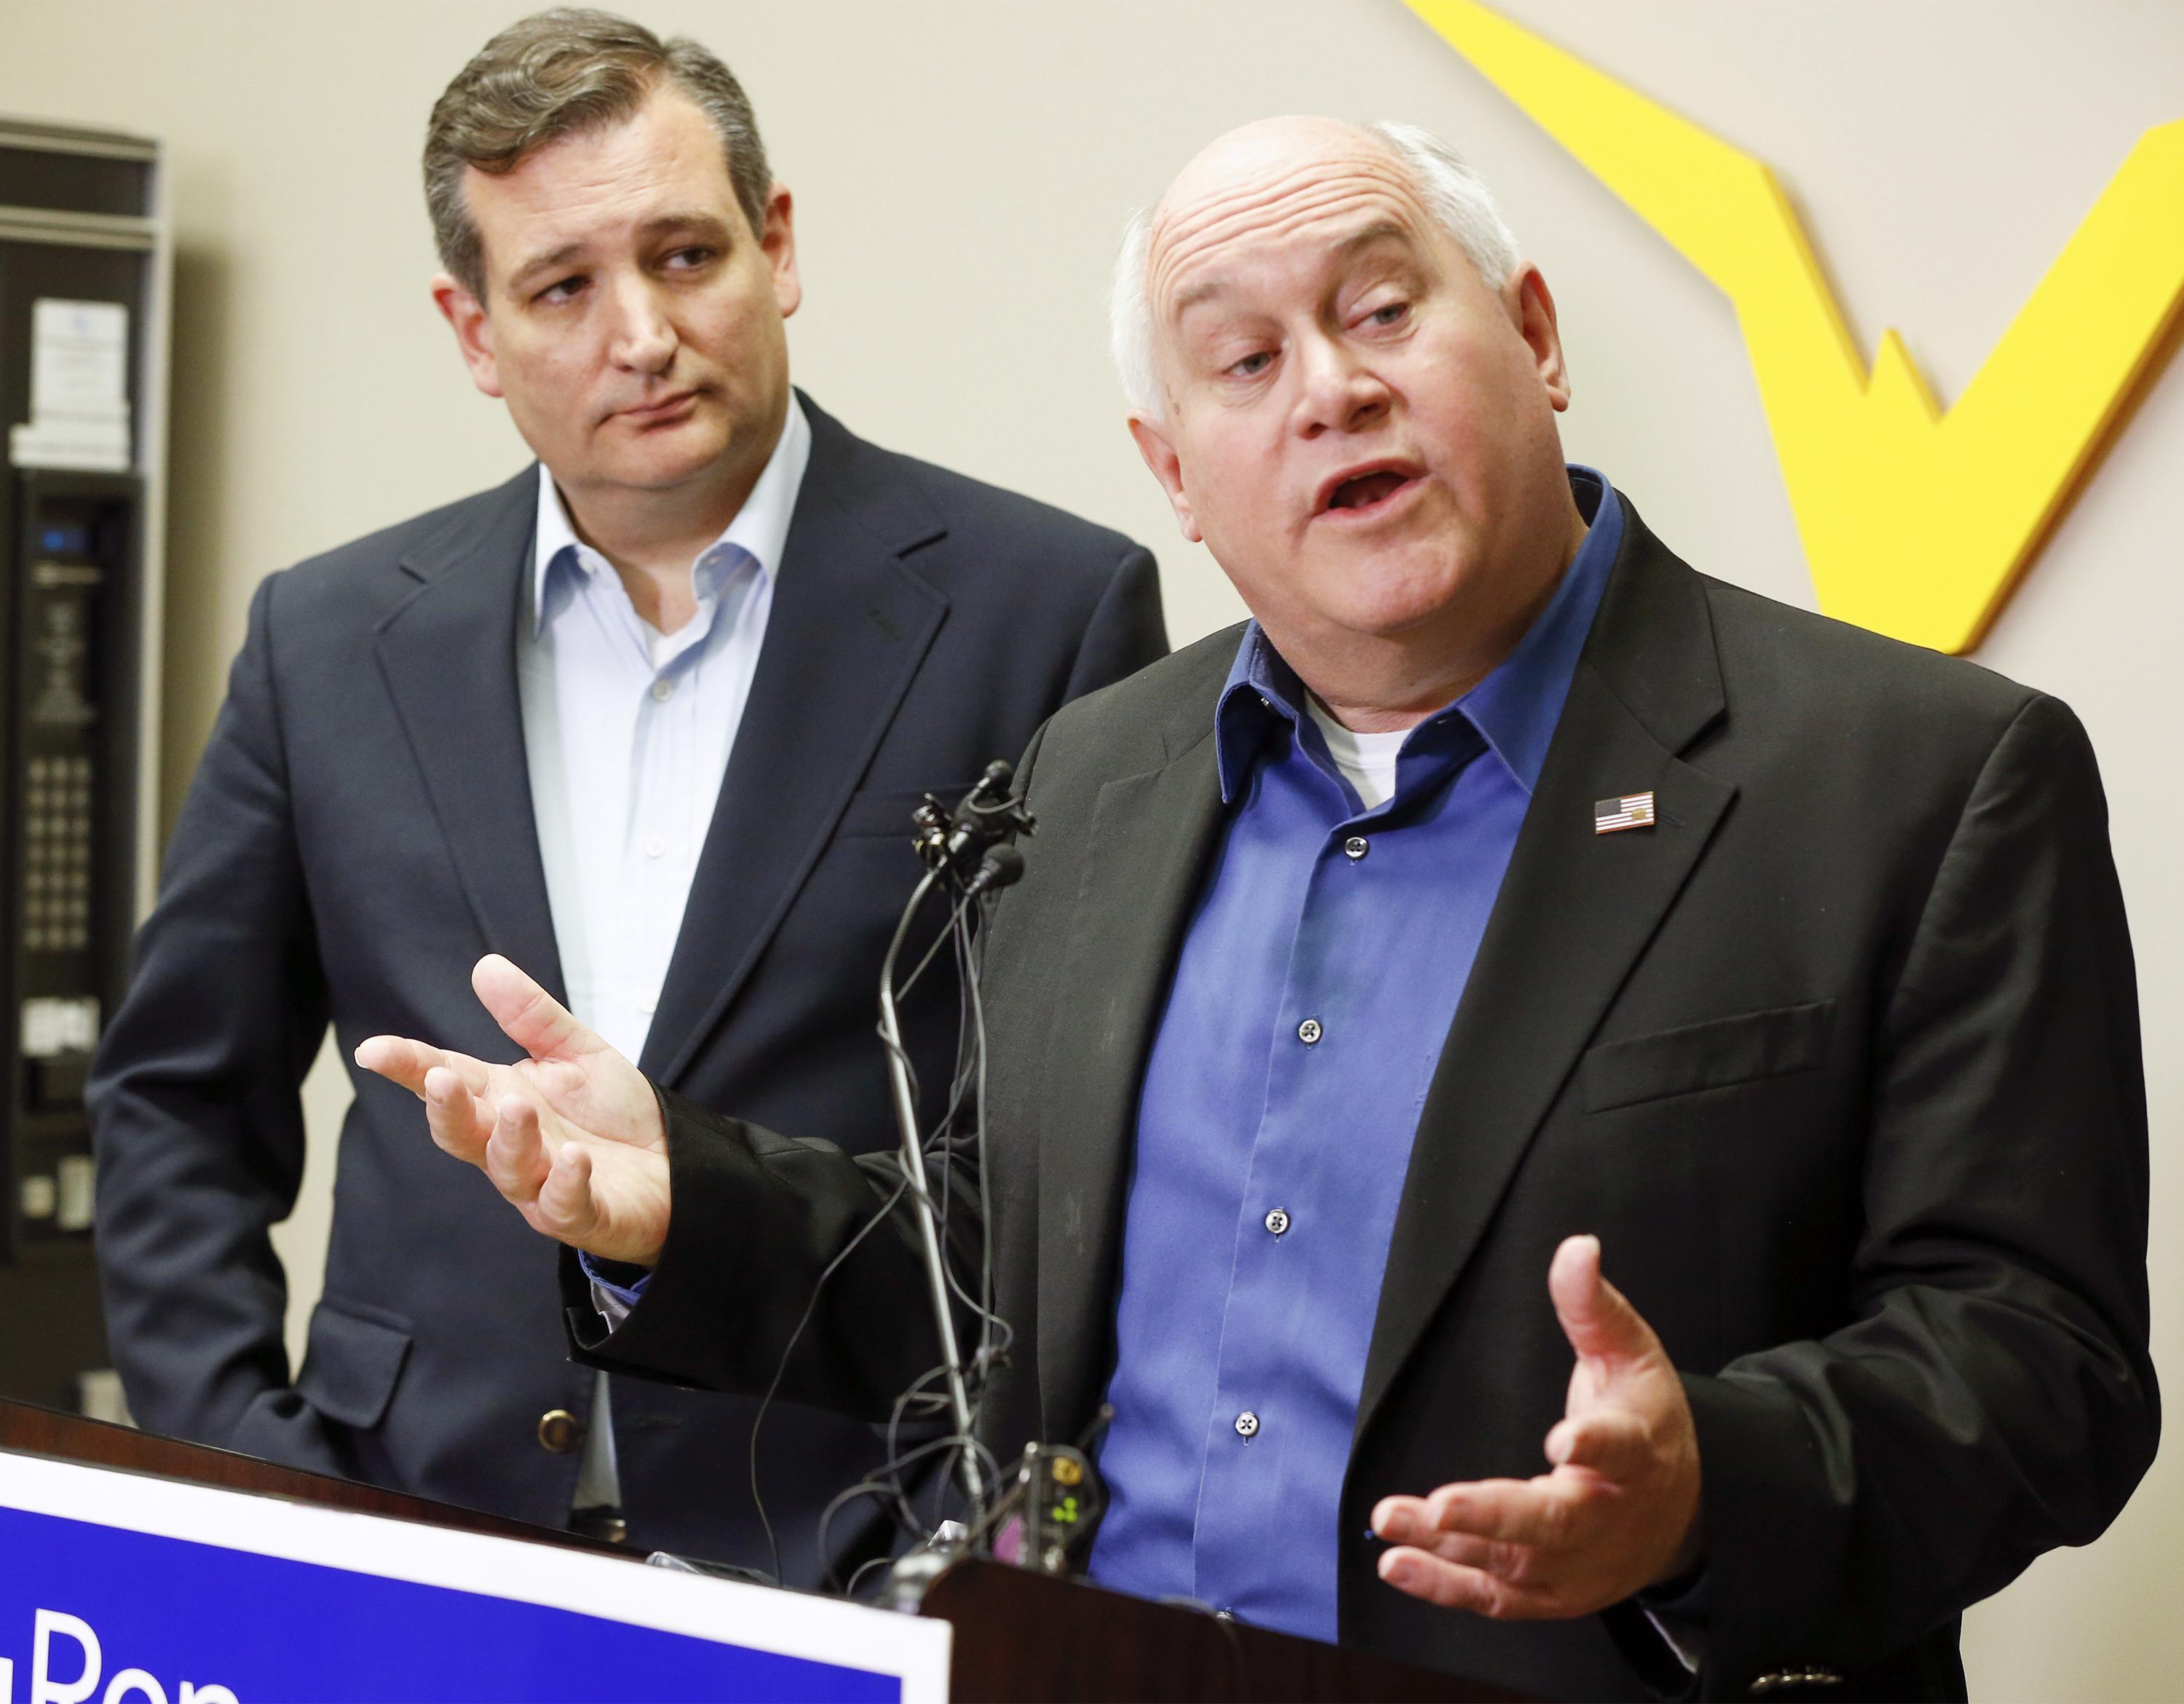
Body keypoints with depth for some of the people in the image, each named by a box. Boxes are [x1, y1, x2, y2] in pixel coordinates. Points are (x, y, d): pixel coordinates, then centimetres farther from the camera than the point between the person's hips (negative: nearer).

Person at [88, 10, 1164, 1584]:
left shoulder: (1045, 610, 0)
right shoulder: (336, 640, 10)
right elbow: (181, 1101, 16)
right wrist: (240, 1471, 5)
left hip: (855, 1570, -2)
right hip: (413, 1546, 2)